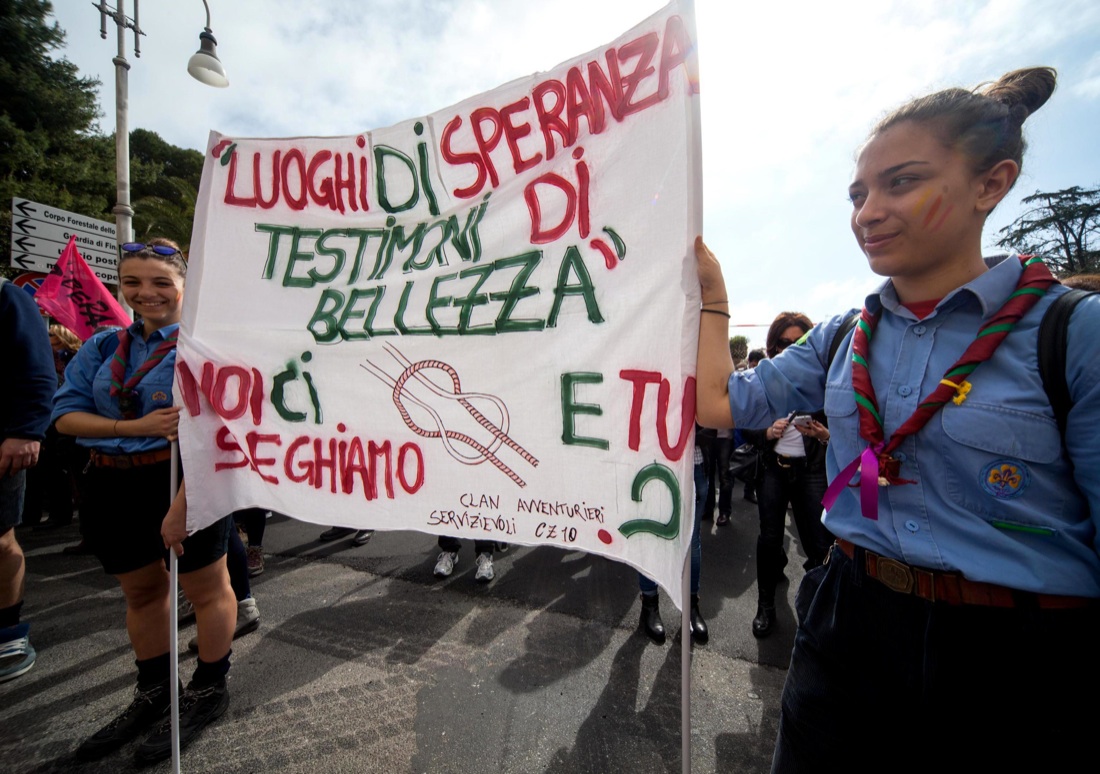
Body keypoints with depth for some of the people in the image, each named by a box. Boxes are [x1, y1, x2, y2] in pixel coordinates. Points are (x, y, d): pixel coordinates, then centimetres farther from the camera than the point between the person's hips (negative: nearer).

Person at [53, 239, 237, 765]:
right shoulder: (103, 347, 9)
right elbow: (65, 414, 2)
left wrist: (181, 505, -24)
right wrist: (138, 427, -16)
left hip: (181, 479, -7)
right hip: (110, 487, 7)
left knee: (205, 588, 8)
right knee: (140, 590, 20)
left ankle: (208, 692, 30)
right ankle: (153, 695, 41)